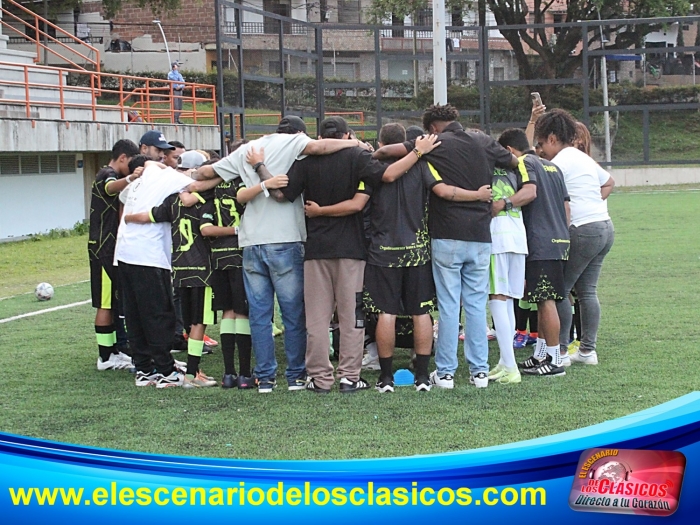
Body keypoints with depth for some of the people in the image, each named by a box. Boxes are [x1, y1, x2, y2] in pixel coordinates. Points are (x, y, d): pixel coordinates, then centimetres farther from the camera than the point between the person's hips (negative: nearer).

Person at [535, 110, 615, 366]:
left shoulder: (560, 162, -9)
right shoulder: (583, 158, 19)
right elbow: (609, 182, 32)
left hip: (583, 229, -9)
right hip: (605, 227, 9)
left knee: (559, 290, -3)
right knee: (587, 290, 11)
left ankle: (560, 350, -2)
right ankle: (588, 349, 11)